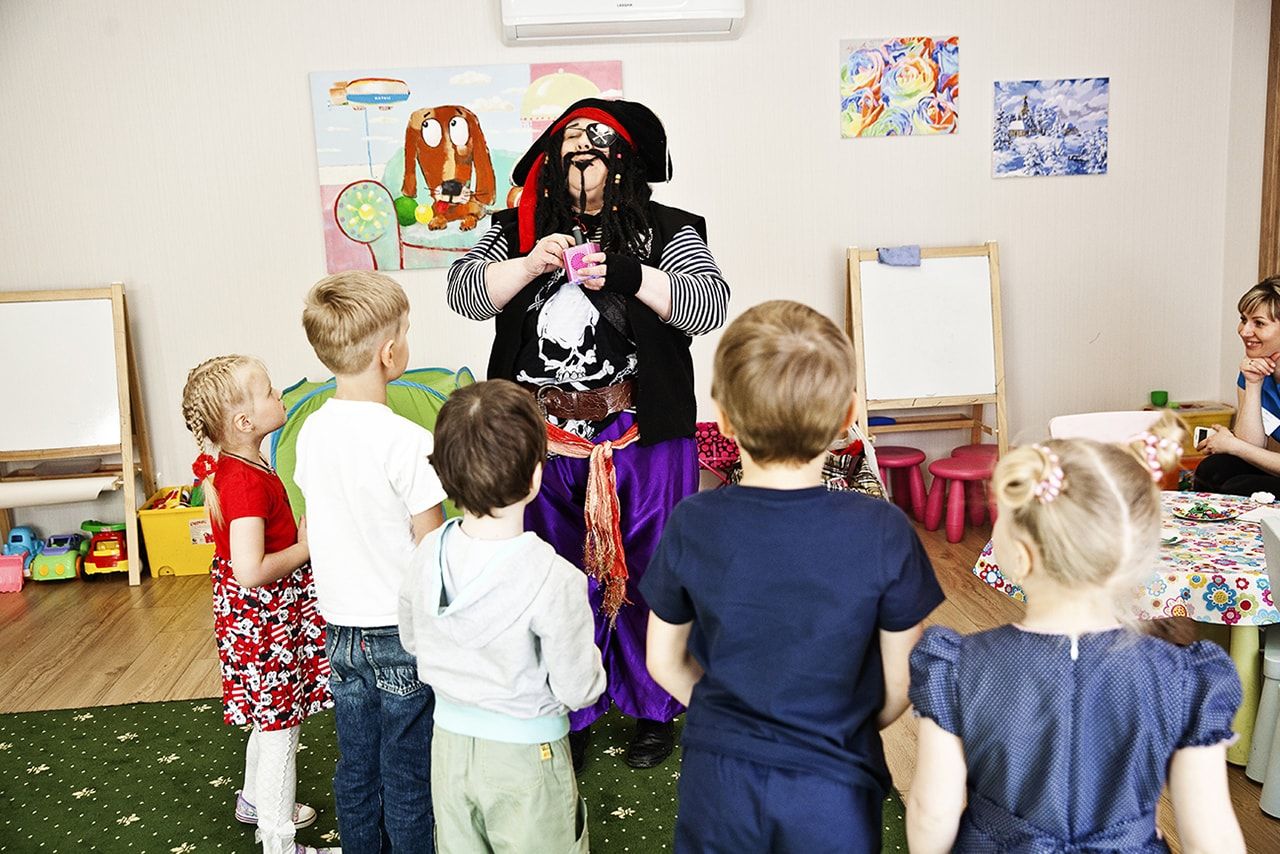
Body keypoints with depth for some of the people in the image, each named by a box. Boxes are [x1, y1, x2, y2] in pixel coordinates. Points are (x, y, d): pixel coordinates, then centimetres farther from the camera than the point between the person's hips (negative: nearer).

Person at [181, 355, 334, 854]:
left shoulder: (229, 468, 3)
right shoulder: (249, 482, -28)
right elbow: (250, 571, -33)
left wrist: (297, 537, 6)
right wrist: (304, 549, -19)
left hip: (256, 617, 10)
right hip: (265, 619, -10)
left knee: (271, 716, 26)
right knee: (280, 726, 3)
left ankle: (256, 800, 46)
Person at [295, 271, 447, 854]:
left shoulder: (312, 431, -1)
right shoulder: (407, 441, -21)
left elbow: (323, 529, 8)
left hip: (341, 631, 6)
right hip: (402, 636, -6)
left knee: (356, 773, 19)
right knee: (407, 782, 9)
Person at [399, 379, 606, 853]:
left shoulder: (429, 553, -12)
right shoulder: (554, 579, -28)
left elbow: (411, 639, 6)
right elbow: (577, 690, -19)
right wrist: (590, 662, 0)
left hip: (450, 740, 5)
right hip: (525, 754, -4)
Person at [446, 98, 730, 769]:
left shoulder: (666, 231, 1)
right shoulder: (518, 229, 9)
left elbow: (708, 304, -11)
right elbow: (464, 292, -1)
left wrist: (628, 275, -23)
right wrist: (532, 263, -17)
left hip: (642, 441, -2)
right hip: (543, 442, 2)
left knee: (647, 575, 9)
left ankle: (654, 711, 31)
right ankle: (568, 716, 30)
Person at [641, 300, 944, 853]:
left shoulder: (691, 526, -17)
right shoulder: (883, 532, -21)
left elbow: (664, 661, -4)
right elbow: (901, 682, -10)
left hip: (718, 776, 1)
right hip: (833, 786, -1)